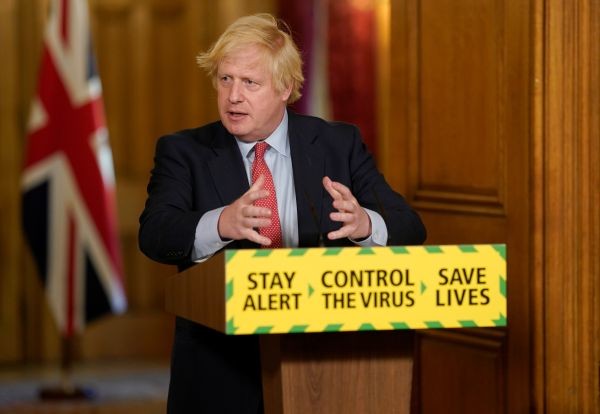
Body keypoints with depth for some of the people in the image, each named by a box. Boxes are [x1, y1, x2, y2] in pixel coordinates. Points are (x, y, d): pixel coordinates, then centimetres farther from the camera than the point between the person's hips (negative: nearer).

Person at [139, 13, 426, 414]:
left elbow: (410, 228, -3)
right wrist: (222, 225, -37)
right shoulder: (183, 152, 1)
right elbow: (154, 234, -15)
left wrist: (363, 224, -27)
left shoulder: (340, 144, 4)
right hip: (221, 372, 0)